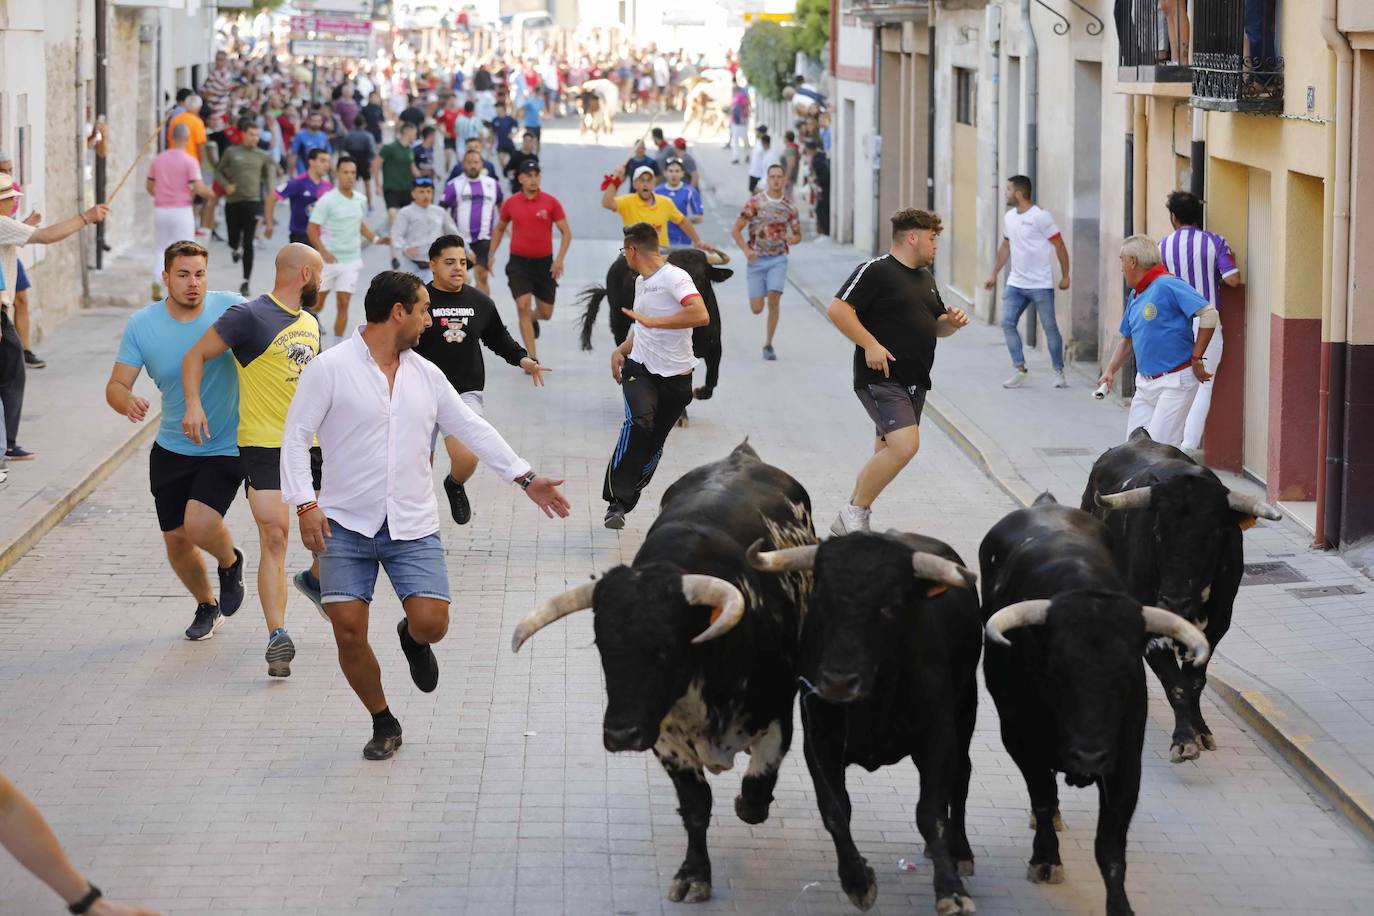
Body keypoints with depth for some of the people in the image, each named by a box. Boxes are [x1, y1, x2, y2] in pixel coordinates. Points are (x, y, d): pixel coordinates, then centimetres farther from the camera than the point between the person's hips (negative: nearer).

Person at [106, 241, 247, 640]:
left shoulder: (229, 308, -11)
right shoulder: (142, 324, -7)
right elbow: (116, 385, -6)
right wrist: (127, 403, -30)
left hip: (226, 447, -3)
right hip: (171, 450, 3)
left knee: (199, 523, -23)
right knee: (176, 539, 9)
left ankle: (230, 562, 13)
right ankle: (206, 605, 38)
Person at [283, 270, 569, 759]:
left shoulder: (426, 375, 10)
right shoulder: (331, 368, -5)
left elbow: (472, 428, 16)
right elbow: (296, 437, -6)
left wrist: (526, 478, 12)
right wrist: (305, 504, -15)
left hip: (413, 528, 3)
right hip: (346, 525, -3)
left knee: (431, 622, -13)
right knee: (348, 632, -7)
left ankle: (413, 640, 25)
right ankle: (383, 724, 14)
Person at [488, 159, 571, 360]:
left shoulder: (551, 202, -5)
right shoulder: (510, 203, 0)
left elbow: (566, 233, -4)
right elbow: (499, 228, 18)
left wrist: (559, 259, -16)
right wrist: (491, 253, 8)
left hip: (544, 263, 0)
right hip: (519, 262, 0)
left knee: (546, 313, 8)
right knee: (523, 306, -14)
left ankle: (533, 319, 47)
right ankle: (532, 358, -10)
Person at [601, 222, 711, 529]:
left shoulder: (675, 277, -11)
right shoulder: (640, 281, 15)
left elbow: (701, 316, -28)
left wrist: (652, 320, -26)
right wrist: (622, 350, 12)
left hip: (675, 377, -4)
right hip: (640, 369, 4)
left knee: (654, 445, 3)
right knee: (639, 422, -24)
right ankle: (616, 502, -28)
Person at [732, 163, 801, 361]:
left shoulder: (789, 207, 4)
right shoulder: (755, 202, -4)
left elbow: (798, 234, 14)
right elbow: (736, 230, -2)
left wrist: (793, 239, -11)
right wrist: (747, 250, -17)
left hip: (778, 259, 1)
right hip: (757, 259, -1)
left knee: (774, 299, -17)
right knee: (756, 309, -2)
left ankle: (768, 344, -4)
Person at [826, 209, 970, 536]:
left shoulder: (925, 278, 19)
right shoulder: (875, 271, -9)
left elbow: (936, 325, 28)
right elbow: (838, 309, -16)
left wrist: (952, 322, 5)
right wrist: (870, 344, -22)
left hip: (914, 382, 9)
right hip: (881, 378, -9)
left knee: (887, 454, 11)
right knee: (905, 445, -22)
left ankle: (849, 523, 23)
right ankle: (854, 512, -9)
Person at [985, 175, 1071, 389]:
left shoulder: (1040, 217, -12)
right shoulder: (1009, 217, 10)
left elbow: (1059, 246, -8)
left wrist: (1065, 276, -9)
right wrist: (994, 274, 19)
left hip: (1041, 285, -6)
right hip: (1015, 283, 6)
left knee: (1050, 327, 0)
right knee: (1007, 323, -5)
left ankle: (1059, 372, 12)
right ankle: (1020, 371, 1)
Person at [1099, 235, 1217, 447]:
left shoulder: (1167, 285, -15)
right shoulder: (1135, 296, 14)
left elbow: (1209, 314, -22)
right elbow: (1128, 340, 25)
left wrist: (1196, 358, -17)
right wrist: (1110, 371, 11)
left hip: (1175, 381, -9)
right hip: (1145, 382, 9)